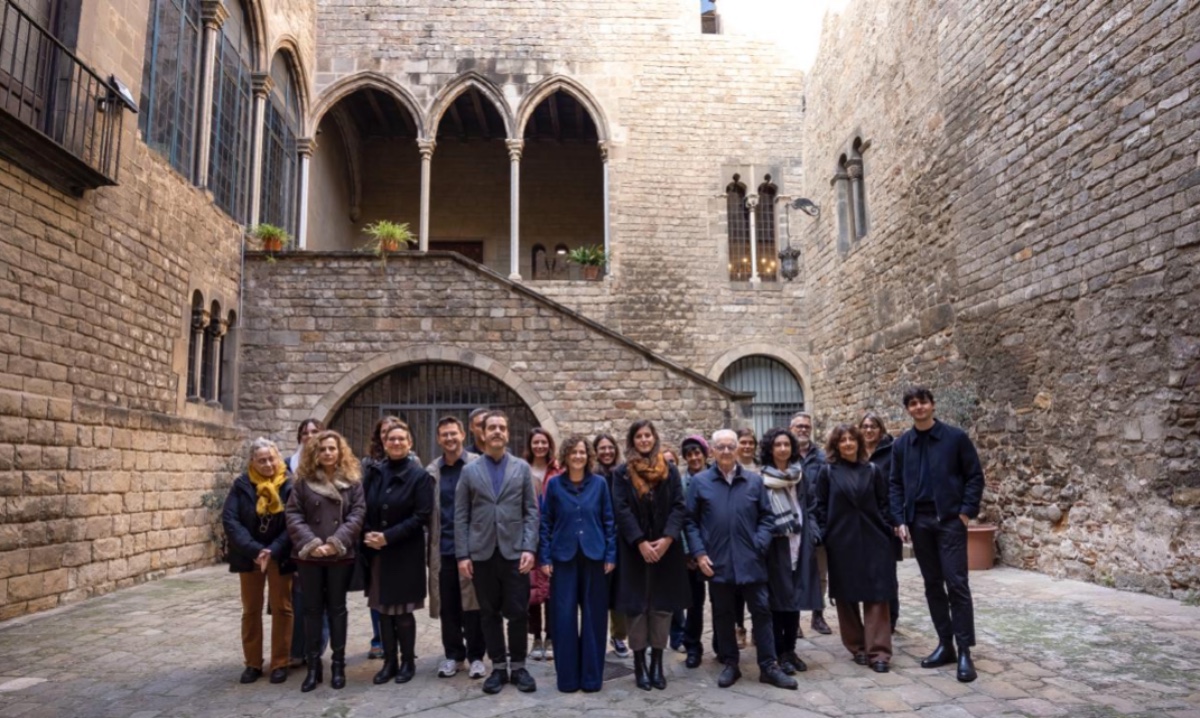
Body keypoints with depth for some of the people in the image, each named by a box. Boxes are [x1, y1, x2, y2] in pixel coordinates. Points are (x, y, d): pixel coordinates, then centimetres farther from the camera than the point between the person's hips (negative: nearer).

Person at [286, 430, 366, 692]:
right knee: (312, 609, 8)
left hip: (341, 554, -1)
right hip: (309, 555, 1)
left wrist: (336, 542, -15)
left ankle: (338, 664, 17)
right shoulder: (303, 481, 3)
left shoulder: (352, 480, 2)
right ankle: (313, 665, 18)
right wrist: (311, 543, -14)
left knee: (337, 608, 8)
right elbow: (293, 515, -3)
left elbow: (357, 514, -5)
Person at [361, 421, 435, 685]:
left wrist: (388, 536, -17)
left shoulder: (419, 475, -7)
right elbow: (362, 509, 8)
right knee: (383, 609, 9)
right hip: (376, 552, 4)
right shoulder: (373, 472, 6)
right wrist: (367, 534, -11)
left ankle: (408, 662, 19)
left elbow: (422, 516, -12)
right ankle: (389, 661, 23)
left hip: (405, 553, -4)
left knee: (402, 611, 2)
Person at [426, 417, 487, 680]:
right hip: (443, 548, 3)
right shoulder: (431, 471, 7)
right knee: (447, 606, 9)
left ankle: (476, 656, 17)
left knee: (472, 603, 4)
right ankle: (453, 654, 24)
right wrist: (430, 547, 3)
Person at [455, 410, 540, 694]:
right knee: (489, 613, 8)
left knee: (518, 612, 2)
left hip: (514, 552, -1)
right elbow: (461, 516, 3)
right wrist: (462, 554, -3)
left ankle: (518, 667, 17)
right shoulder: (469, 470, 5)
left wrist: (529, 548, -8)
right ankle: (498, 668, 20)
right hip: (482, 553, 1)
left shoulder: (522, 468, 4)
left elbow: (531, 511, 2)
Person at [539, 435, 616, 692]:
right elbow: (545, 523, 2)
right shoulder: (554, 484, 0)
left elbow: (609, 521, 4)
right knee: (565, 617, 2)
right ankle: (567, 676, 14)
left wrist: (610, 555, -2)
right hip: (563, 557, 0)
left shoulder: (599, 483, 2)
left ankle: (591, 675, 17)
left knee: (593, 616, 6)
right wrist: (545, 558, -3)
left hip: (594, 556, 1)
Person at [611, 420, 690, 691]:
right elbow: (621, 510, -6)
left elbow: (679, 506, 0)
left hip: (666, 547, 2)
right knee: (637, 605, 1)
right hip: (634, 549, -2)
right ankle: (639, 663, 10)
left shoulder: (670, 471, 7)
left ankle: (657, 662, 13)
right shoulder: (621, 473, 2)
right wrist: (640, 542, -15)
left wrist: (667, 538, -14)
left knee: (662, 605, 4)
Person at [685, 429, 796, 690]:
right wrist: (699, 553, -7)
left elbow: (765, 517, 6)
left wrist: (760, 544, -8)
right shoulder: (700, 482, -1)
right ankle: (730, 664, 25)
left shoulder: (754, 481, 3)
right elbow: (690, 521, 1)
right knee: (723, 615, 11)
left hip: (750, 561, 1)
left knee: (761, 612, 5)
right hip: (717, 562, -1)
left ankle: (769, 666, 16)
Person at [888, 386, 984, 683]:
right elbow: (895, 484, 9)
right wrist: (900, 520, 0)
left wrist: (967, 511, -10)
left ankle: (964, 651, 1)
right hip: (919, 522, 4)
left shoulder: (956, 437, -3)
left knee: (957, 584, -5)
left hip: (950, 520, -4)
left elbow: (975, 475, -1)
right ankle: (945, 645, 19)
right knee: (933, 585, 9)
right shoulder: (901, 444, 6)